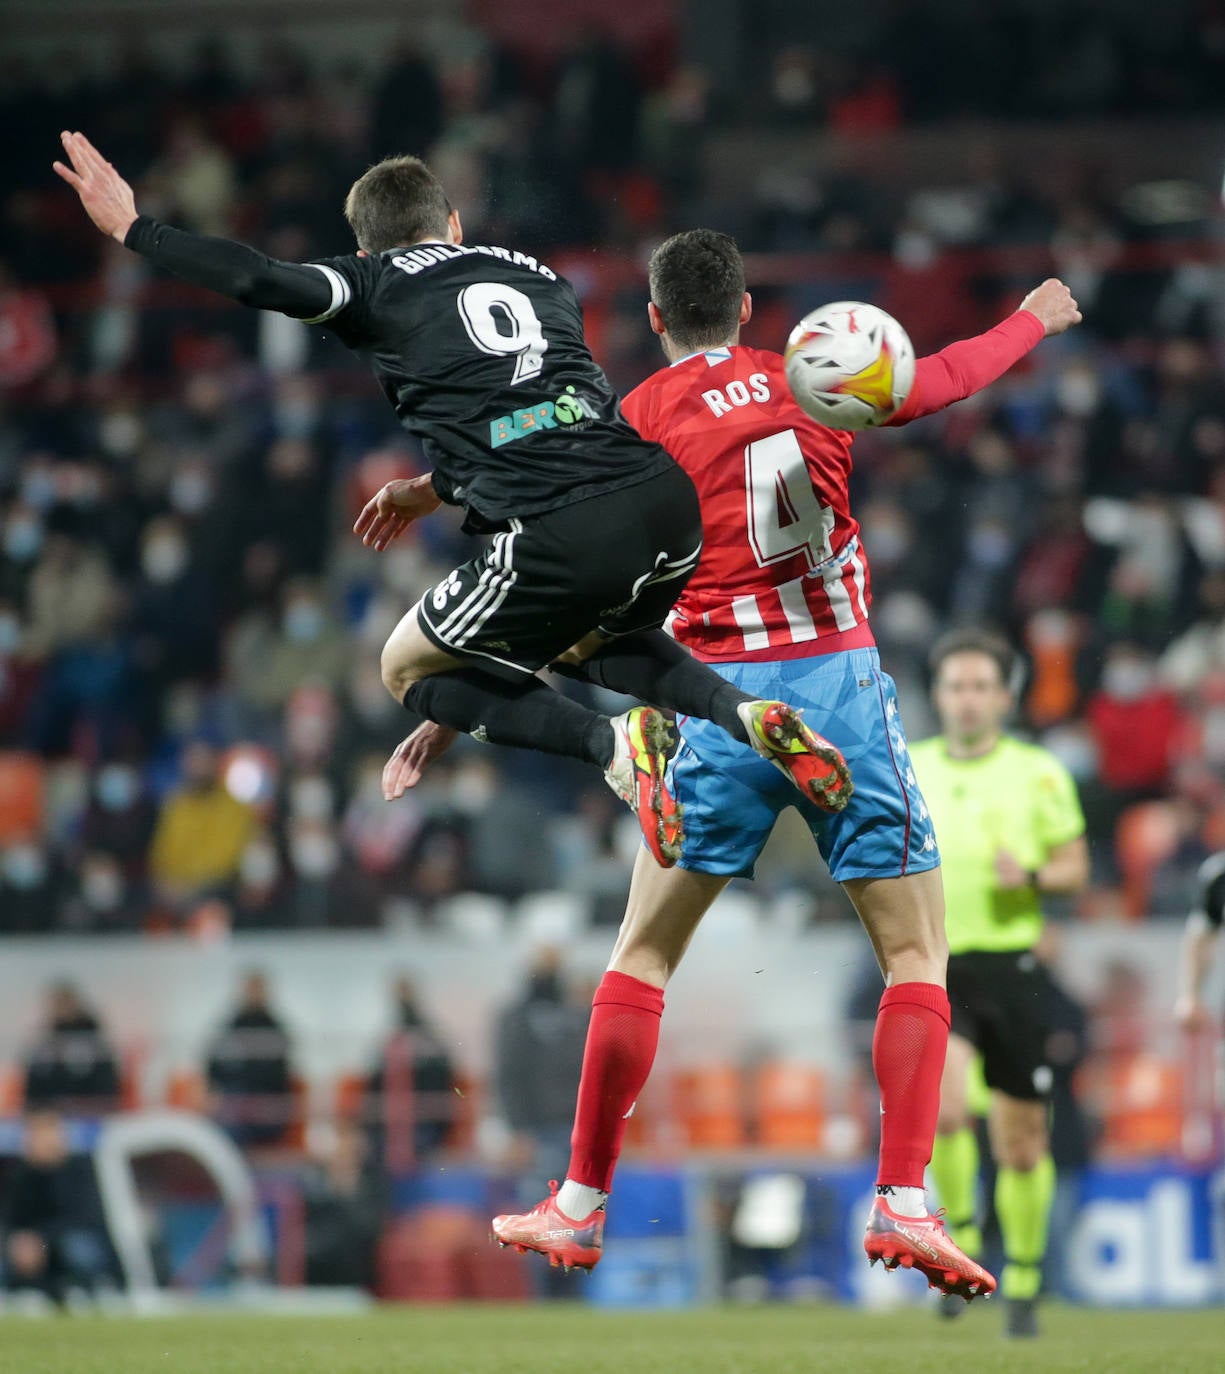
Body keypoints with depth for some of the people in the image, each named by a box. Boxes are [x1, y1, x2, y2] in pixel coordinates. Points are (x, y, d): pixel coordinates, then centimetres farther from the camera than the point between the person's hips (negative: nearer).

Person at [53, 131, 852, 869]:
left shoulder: (381, 286, 12)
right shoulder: (543, 279, 27)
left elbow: (259, 280, -1)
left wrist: (134, 230, 12)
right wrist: (440, 487, 48)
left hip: (560, 537, -6)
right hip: (668, 499, 6)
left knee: (408, 670, 19)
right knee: (592, 641, 38)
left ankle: (613, 742, -3)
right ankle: (748, 714, 10)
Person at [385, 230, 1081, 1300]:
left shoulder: (633, 425, 5)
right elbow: (943, 380, 24)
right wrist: (1035, 320, 44)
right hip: (844, 685, 0)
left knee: (644, 954, 10)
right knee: (918, 954, 6)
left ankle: (582, 1208, 11)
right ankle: (904, 1204, -8)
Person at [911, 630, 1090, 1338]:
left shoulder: (1040, 772, 2)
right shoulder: (907, 770, 7)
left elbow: (1076, 865, 5)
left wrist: (1033, 878, -15)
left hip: (1015, 967, 0)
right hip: (936, 968, 0)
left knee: (1022, 1139, 6)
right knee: (942, 1105, -25)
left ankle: (1024, 1285, 22)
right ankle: (960, 1234, -2)